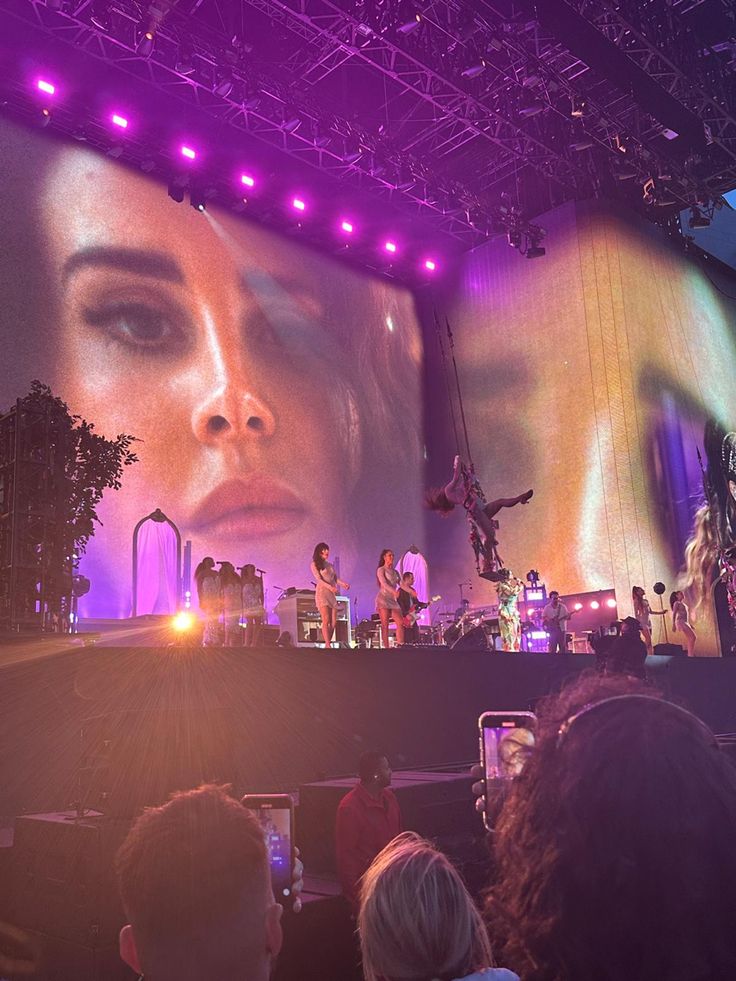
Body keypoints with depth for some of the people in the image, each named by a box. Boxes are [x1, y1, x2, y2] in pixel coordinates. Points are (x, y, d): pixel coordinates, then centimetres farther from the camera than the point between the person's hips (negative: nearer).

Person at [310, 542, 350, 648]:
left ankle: (328, 644, 1)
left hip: (332, 594, 6)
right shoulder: (314, 565, 5)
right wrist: (330, 587, -21)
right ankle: (328, 645, -20)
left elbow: (335, 578, 15)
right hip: (322, 593, -6)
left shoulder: (330, 565, 22)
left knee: (333, 622, -3)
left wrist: (343, 584, -6)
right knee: (326, 621, -16)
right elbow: (319, 579, -7)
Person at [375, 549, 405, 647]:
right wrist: (394, 591, -32)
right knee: (385, 624, -9)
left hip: (393, 600, 6)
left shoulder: (395, 572, 20)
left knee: (401, 623, -5)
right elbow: (384, 583, -15)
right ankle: (385, 647, -11)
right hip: (383, 599, -6)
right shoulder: (381, 570, 0)